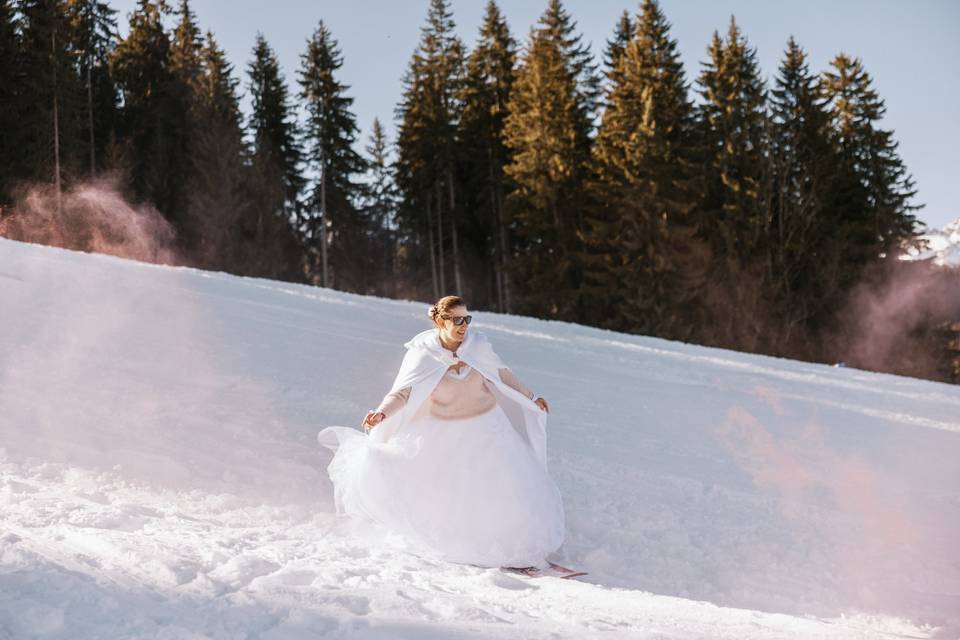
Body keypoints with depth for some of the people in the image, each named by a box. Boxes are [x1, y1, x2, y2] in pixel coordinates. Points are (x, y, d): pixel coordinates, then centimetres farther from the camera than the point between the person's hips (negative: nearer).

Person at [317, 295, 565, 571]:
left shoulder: (477, 344, -10)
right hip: (444, 437, -1)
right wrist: (381, 413, -43)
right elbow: (401, 393, -23)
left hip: (486, 428, 1)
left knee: (515, 485, 0)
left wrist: (531, 398, 19)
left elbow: (503, 374, 7)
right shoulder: (423, 355, -16)